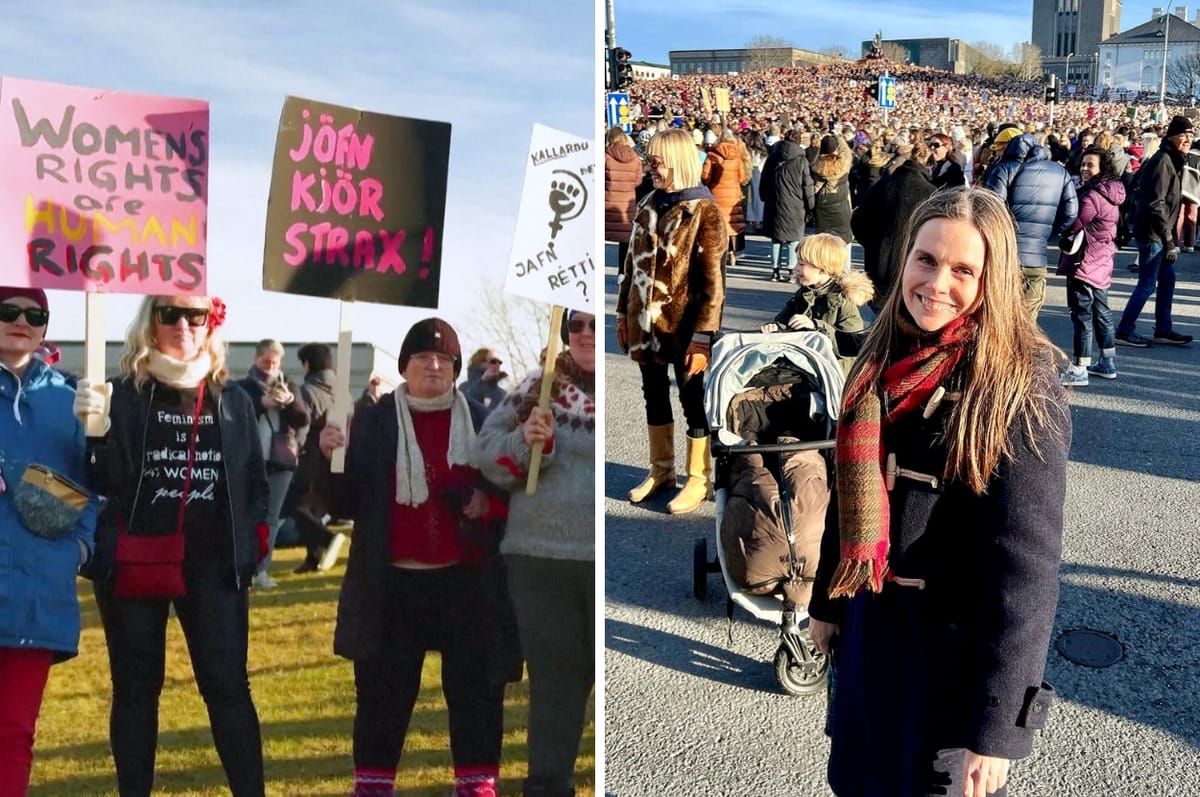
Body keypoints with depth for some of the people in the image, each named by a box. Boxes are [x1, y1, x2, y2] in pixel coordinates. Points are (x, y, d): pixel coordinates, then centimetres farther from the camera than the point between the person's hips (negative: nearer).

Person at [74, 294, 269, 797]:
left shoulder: (233, 400, 7)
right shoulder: (124, 394, 0)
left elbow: (254, 479, 12)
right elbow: (100, 481, -5)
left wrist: (253, 544, 2)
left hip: (213, 563, 1)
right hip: (135, 562, -1)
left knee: (227, 685, 0)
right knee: (135, 688, 9)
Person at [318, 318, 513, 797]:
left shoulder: (481, 421, 6)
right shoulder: (373, 422, 3)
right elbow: (347, 502, -1)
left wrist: (489, 504, -10)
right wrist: (329, 458, -18)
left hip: (465, 579, 1)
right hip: (394, 581, -1)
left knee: (474, 683, 7)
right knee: (385, 686, 6)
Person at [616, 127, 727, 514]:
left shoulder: (704, 212, -14)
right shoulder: (648, 205, 7)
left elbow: (713, 281, -17)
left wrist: (703, 336, -20)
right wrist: (623, 313, 13)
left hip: (682, 325, -7)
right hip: (646, 322, 7)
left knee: (692, 400, 7)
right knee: (654, 395, 16)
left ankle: (699, 479, 20)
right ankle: (661, 470, 32)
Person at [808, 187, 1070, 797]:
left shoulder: (1018, 389, -19)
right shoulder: (886, 356, 1)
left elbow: (1026, 568, -21)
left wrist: (994, 728, -21)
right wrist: (827, 602, 16)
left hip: (956, 650, -6)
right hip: (868, 628, 6)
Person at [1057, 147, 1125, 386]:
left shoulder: (1092, 194, -20)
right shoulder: (1111, 192, 10)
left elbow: (1074, 225, -18)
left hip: (1084, 262, -10)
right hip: (1103, 261, 10)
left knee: (1082, 314, -7)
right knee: (1101, 311, 18)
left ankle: (1079, 370, -5)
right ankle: (1108, 363, 27)